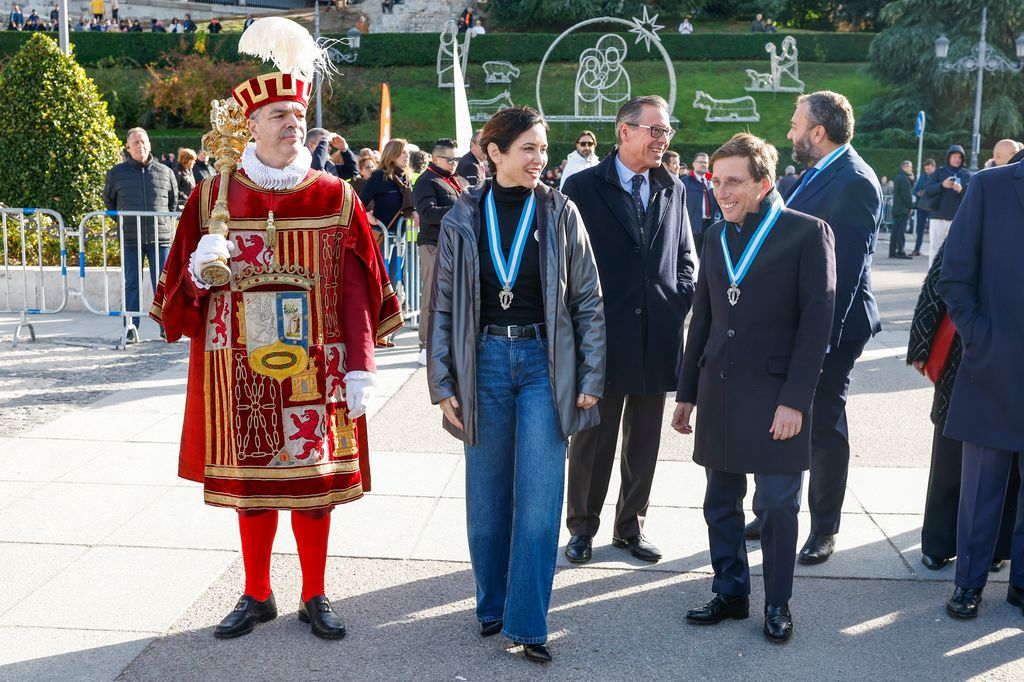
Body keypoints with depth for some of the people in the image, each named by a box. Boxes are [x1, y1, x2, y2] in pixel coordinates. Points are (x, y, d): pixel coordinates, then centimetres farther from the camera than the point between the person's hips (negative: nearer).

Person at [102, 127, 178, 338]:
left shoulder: (164, 172, 8)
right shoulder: (116, 173, 8)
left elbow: (174, 201, 21)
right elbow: (108, 200, 20)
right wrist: (123, 221, 13)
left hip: (160, 236, 0)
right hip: (130, 239, 0)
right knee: (131, 284, 3)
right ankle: (130, 330, 8)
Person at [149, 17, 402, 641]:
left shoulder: (335, 197, -1)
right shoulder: (213, 197, 2)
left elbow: (355, 290, -3)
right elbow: (181, 291, 4)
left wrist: (360, 368, -9)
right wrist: (200, 271, -19)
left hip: (314, 372, -1)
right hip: (242, 374, 1)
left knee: (315, 481, 8)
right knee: (250, 483, 11)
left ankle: (315, 597, 25)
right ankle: (257, 595, 30)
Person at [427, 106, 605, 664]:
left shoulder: (560, 212, 0)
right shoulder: (463, 218, 1)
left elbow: (587, 299, 2)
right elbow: (443, 305, 4)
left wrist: (590, 377, -3)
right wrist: (442, 384, 0)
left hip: (543, 361, -1)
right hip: (484, 361, 1)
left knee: (539, 499, -3)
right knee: (487, 493, 10)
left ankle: (526, 623, 8)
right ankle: (491, 605, 28)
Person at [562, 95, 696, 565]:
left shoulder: (673, 189, 9)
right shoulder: (583, 187, -5)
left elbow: (685, 256, 17)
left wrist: (680, 300, 2)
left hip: (657, 337, 4)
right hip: (602, 334, -4)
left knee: (644, 441, 13)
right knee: (592, 439, 7)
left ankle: (631, 525, 28)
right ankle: (583, 527, 24)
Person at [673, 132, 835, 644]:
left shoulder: (807, 233, -7)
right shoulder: (718, 236, 11)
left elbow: (816, 321, -10)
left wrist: (794, 400, -15)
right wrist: (686, 391, 13)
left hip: (774, 393, -5)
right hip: (718, 391, 5)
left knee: (777, 505, 3)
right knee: (720, 503, 12)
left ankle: (777, 604, 20)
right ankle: (730, 593, 27)